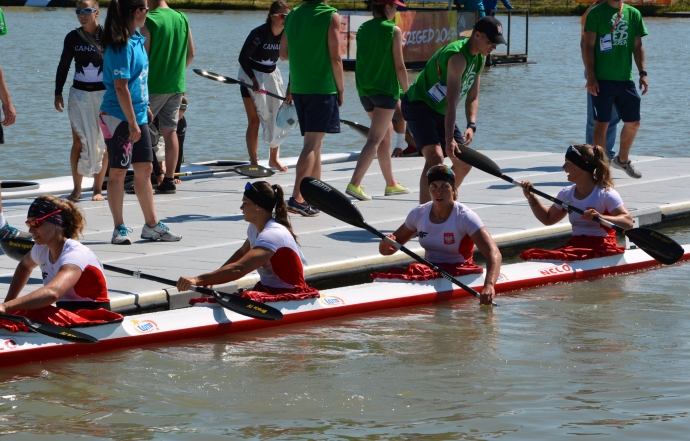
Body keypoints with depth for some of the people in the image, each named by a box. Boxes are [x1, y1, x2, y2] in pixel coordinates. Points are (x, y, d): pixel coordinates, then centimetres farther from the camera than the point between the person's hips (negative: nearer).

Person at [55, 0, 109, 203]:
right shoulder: (73, 37, 2)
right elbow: (63, 66, 9)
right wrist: (58, 93, 6)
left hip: (103, 94, -2)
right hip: (79, 93, 2)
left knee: (102, 143, 2)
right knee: (79, 142, -1)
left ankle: (98, 189, 10)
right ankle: (76, 189, 5)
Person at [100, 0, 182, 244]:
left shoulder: (136, 39, 10)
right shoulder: (121, 45, -18)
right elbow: (120, 87, -21)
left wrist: (144, 109, 22)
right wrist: (132, 122, -20)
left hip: (138, 115, 9)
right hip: (119, 118, -9)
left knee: (144, 169, 12)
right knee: (119, 172, 1)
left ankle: (151, 225, 19)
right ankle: (120, 229, 8)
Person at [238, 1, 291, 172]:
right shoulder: (259, 34, -24)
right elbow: (243, 57, -19)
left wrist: (290, 88, -13)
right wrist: (254, 81, -26)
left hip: (272, 75, 5)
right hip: (251, 75, -5)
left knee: (277, 117, 5)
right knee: (254, 121, -6)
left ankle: (274, 158, 20)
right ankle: (254, 162, -2)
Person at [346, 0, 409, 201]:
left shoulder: (362, 29, 7)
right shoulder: (393, 30, -10)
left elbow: (359, 61, 13)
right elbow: (399, 65, -9)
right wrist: (407, 92, 1)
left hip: (365, 90, 7)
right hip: (386, 89, -7)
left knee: (387, 135, 20)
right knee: (375, 140, -8)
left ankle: (391, 184, 25)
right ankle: (354, 183, -20)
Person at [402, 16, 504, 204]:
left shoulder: (479, 59, 3)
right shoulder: (458, 56, -27)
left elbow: (472, 98, 5)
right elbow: (451, 101, -34)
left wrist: (471, 125, -13)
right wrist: (449, 139, -40)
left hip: (440, 112, 10)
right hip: (419, 105, -10)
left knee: (464, 163, 9)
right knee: (435, 157, -28)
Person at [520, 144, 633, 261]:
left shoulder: (606, 194, -7)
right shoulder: (566, 194, 14)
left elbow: (628, 222, -17)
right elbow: (548, 219, 31)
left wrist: (601, 217, -33)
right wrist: (531, 198, 17)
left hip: (602, 249, -6)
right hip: (575, 246, 6)